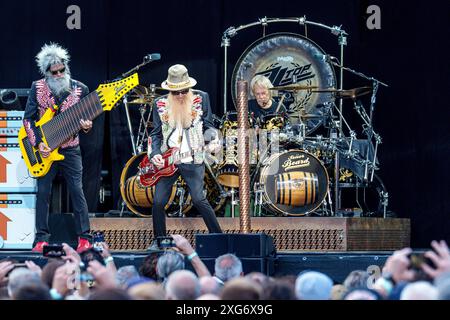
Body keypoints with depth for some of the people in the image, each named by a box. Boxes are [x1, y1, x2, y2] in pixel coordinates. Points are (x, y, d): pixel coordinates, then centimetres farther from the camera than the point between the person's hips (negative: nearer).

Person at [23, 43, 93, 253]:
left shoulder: (80, 89, -1)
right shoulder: (37, 88, -1)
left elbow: (87, 119, 7)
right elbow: (28, 118, 0)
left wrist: (86, 127, -17)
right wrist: (38, 143, -11)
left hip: (70, 149, -1)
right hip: (44, 149, 1)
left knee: (77, 192, -6)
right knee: (43, 193, 0)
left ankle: (84, 238, -3)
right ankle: (41, 239, 7)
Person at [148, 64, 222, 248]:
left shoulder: (201, 98, 0)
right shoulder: (160, 104, 4)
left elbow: (208, 126, 5)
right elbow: (156, 133, 7)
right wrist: (155, 154, -8)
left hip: (193, 159, -2)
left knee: (198, 199, -13)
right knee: (158, 201, -2)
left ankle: (218, 237, 0)